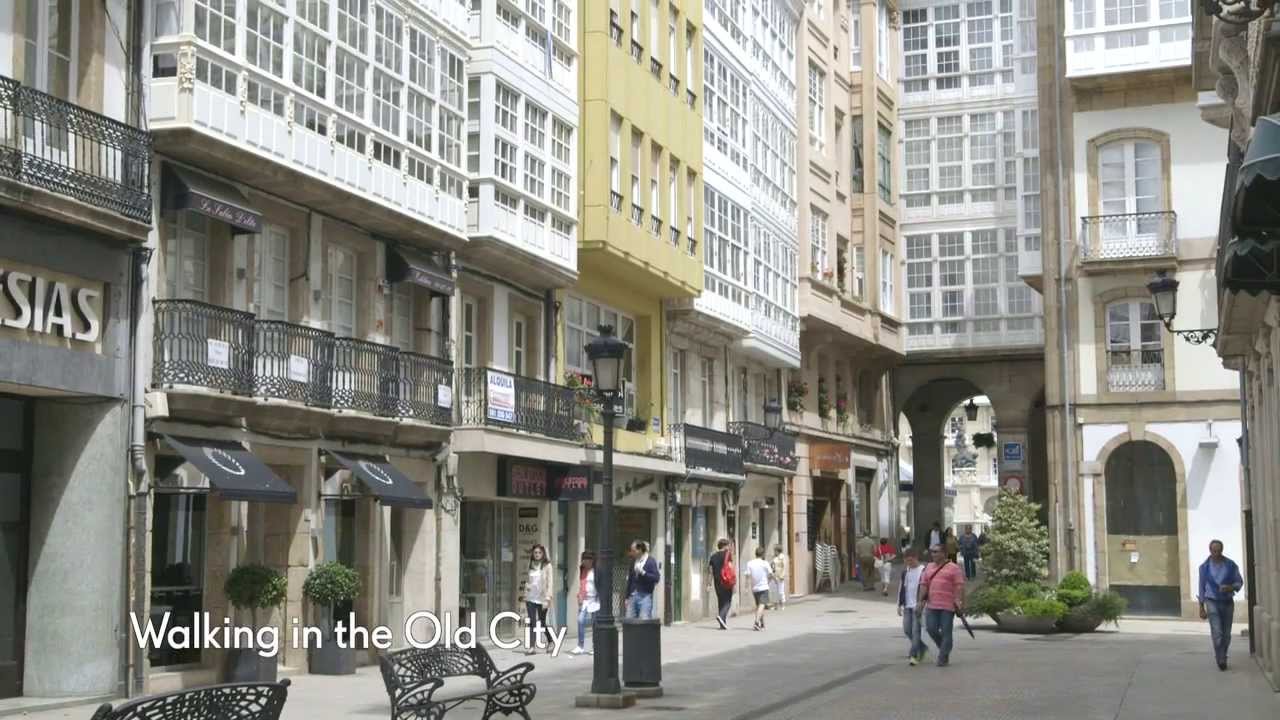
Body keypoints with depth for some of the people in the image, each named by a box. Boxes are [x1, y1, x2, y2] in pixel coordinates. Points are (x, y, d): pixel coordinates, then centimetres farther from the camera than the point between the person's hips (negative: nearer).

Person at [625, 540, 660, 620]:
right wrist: (627, 597, 16)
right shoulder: (634, 562, 13)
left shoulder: (651, 562, -3)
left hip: (645, 596, -6)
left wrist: (643, 572, -20)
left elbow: (656, 578, -12)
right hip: (633, 596, 6)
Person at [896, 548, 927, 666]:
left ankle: (913, 655, -8)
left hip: (918, 606, -6)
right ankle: (923, 648, 23)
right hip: (907, 606, 7)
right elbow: (901, 588, 18)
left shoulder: (923, 571, -6)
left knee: (916, 630, -9)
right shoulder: (905, 571, 13)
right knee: (907, 630, 6)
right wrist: (900, 604, 15)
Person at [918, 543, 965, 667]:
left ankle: (943, 658, 4)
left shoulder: (953, 568, -1)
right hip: (932, 605, 5)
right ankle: (944, 647, 24)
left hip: (948, 606, -5)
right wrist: (921, 600, 6)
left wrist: (959, 600, -17)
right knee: (931, 629, 0)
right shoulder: (929, 567, 16)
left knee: (946, 632, -2)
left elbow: (960, 586, -7)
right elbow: (924, 585, 14)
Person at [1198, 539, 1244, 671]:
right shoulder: (1204, 567, -3)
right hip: (1212, 602, -2)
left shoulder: (1231, 565, -4)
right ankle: (1221, 660, -8)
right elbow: (1202, 587, 3)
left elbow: (1240, 582, 5)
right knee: (1217, 633, -15)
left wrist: (1230, 587, -19)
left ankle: (1222, 658, 26)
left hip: (1228, 602, 2)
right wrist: (1201, 608, 2)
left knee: (1226, 635, 8)